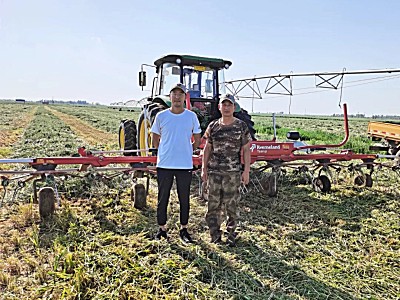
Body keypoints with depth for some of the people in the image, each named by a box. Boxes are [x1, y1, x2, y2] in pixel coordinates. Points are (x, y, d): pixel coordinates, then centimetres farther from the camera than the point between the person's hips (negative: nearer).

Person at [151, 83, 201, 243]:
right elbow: (155, 140, 11)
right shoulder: (161, 116, 1)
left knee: (184, 199, 10)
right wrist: (164, 153, 8)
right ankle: (162, 228, 25)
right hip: (164, 165, 0)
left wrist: (186, 152, 7)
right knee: (162, 199, 9)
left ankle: (184, 229, 25)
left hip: (185, 165, 0)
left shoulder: (191, 116, 1)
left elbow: (197, 141, 10)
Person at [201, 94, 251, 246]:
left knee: (231, 205, 4)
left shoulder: (241, 126, 0)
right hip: (214, 172, 2)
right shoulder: (213, 126, 7)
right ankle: (215, 236, 20)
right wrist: (204, 168, 7)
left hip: (233, 173, -2)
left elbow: (246, 150, 1)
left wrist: (246, 171, -5)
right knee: (214, 204, 7)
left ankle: (231, 235, 19)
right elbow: (207, 148, 12)